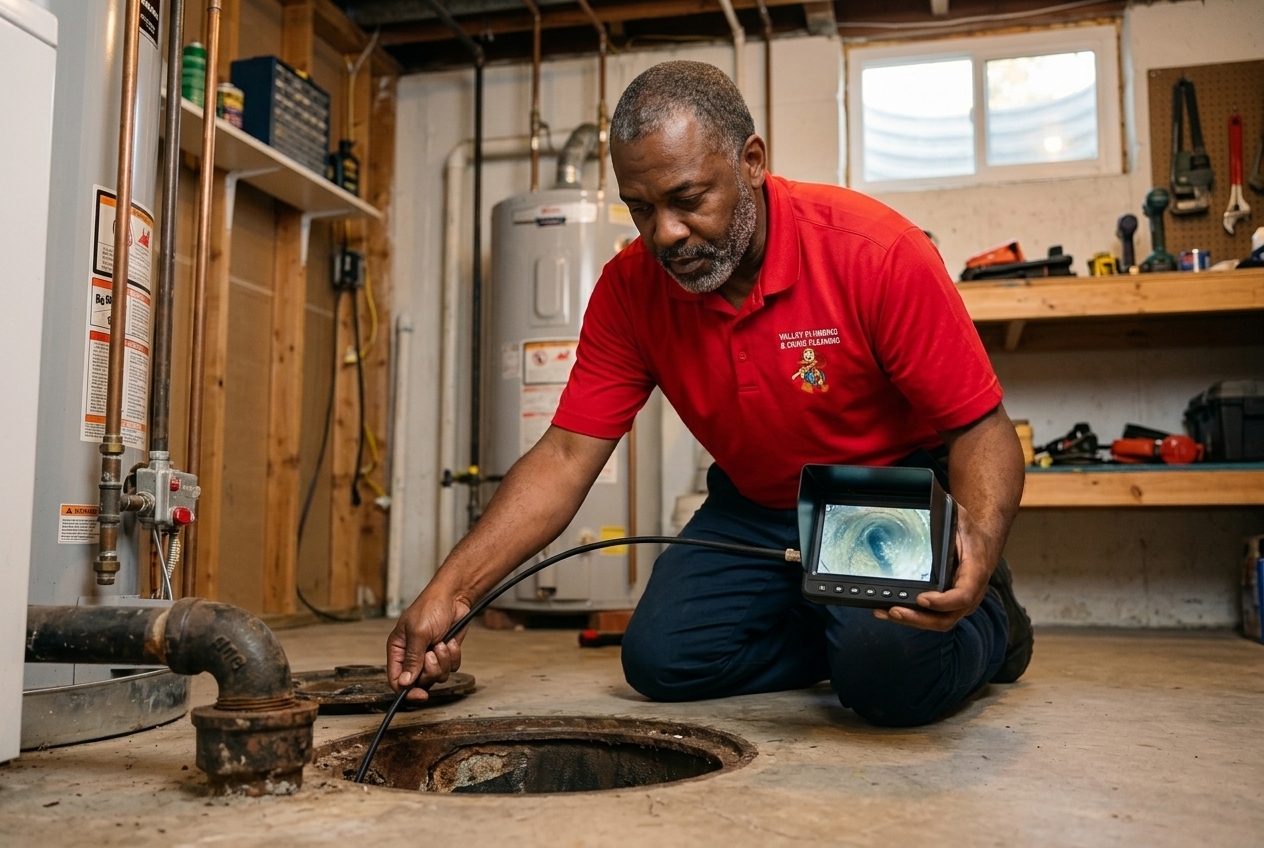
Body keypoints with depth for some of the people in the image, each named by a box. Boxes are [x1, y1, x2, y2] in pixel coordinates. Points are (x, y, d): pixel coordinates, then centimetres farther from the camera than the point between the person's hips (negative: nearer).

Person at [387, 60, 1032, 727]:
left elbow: (980, 429, -22)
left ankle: (988, 619, 8)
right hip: (756, 508, 5)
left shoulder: (875, 252, -27)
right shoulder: (630, 289, -15)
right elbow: (566, 456, -15)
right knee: (661, 658, -12)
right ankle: (845, 633, 10)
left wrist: (979, 544, -44)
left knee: (891, 677, -27)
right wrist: (451, 589, -26)